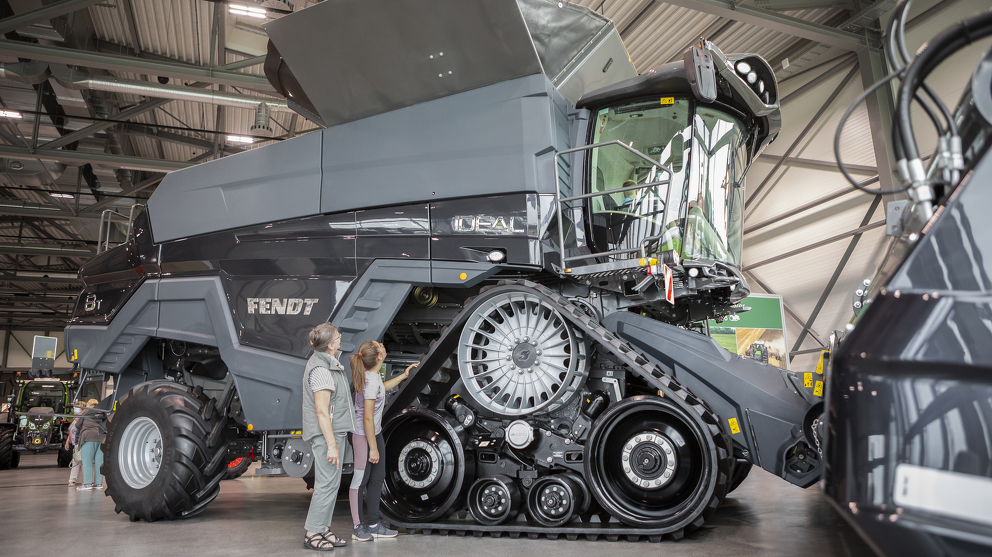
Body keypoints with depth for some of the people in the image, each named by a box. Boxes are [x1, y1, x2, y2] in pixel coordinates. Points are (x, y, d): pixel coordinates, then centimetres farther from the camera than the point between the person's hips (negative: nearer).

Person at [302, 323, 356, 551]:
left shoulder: (325, 361, 11)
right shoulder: (321, 370, -21)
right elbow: (321, 411, -23)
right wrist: (332, 445, -22)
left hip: (334, 430, 10)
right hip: (327, 434, -10)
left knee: (331, 482, 15)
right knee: (327, 484, -3)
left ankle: (323, 528, 24)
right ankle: (312, 534, 6)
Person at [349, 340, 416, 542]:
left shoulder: (372, 375, 3)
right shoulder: (371, 380, -25)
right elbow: (368, 418, -23)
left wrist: (403, 375, 28)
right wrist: (373, 448, -18)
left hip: (375, 432, 10)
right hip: (364, 435, -10)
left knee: (377, 478, 15)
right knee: (360, 480, 2)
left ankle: (373, 525, 25)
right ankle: (358, 528, 14)